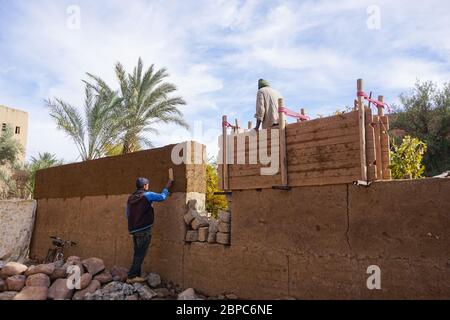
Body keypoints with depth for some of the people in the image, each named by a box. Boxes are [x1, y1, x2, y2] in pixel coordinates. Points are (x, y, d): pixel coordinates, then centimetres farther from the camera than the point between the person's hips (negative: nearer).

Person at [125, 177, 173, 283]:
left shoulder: (130, 198, 10)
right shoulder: (147, 195, -8)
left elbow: (127, 214, 15)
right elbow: (162, 197, -1)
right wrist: (167, 187, 13)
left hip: (133, 230, 7)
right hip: (144, 230, -7)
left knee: (138, 253, 15)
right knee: (140, 254, -1)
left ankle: (136, 275, 18)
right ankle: (131, 276, -1)